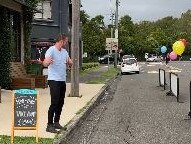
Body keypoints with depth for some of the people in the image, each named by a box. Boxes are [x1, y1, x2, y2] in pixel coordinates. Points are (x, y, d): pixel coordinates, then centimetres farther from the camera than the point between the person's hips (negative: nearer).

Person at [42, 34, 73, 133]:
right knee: (54, 103, -10)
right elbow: (45, 63, -23)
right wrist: (48, 62, -47)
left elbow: (71, 63, 17)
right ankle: (49, 125, -4)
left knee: (61, 103, 11)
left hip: (62, 80, 8)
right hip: (54, 80, -8)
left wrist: (69, 62, -7)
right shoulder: (51, 50, -11)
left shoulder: (64, 51, 15)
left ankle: (56, 122, 23)